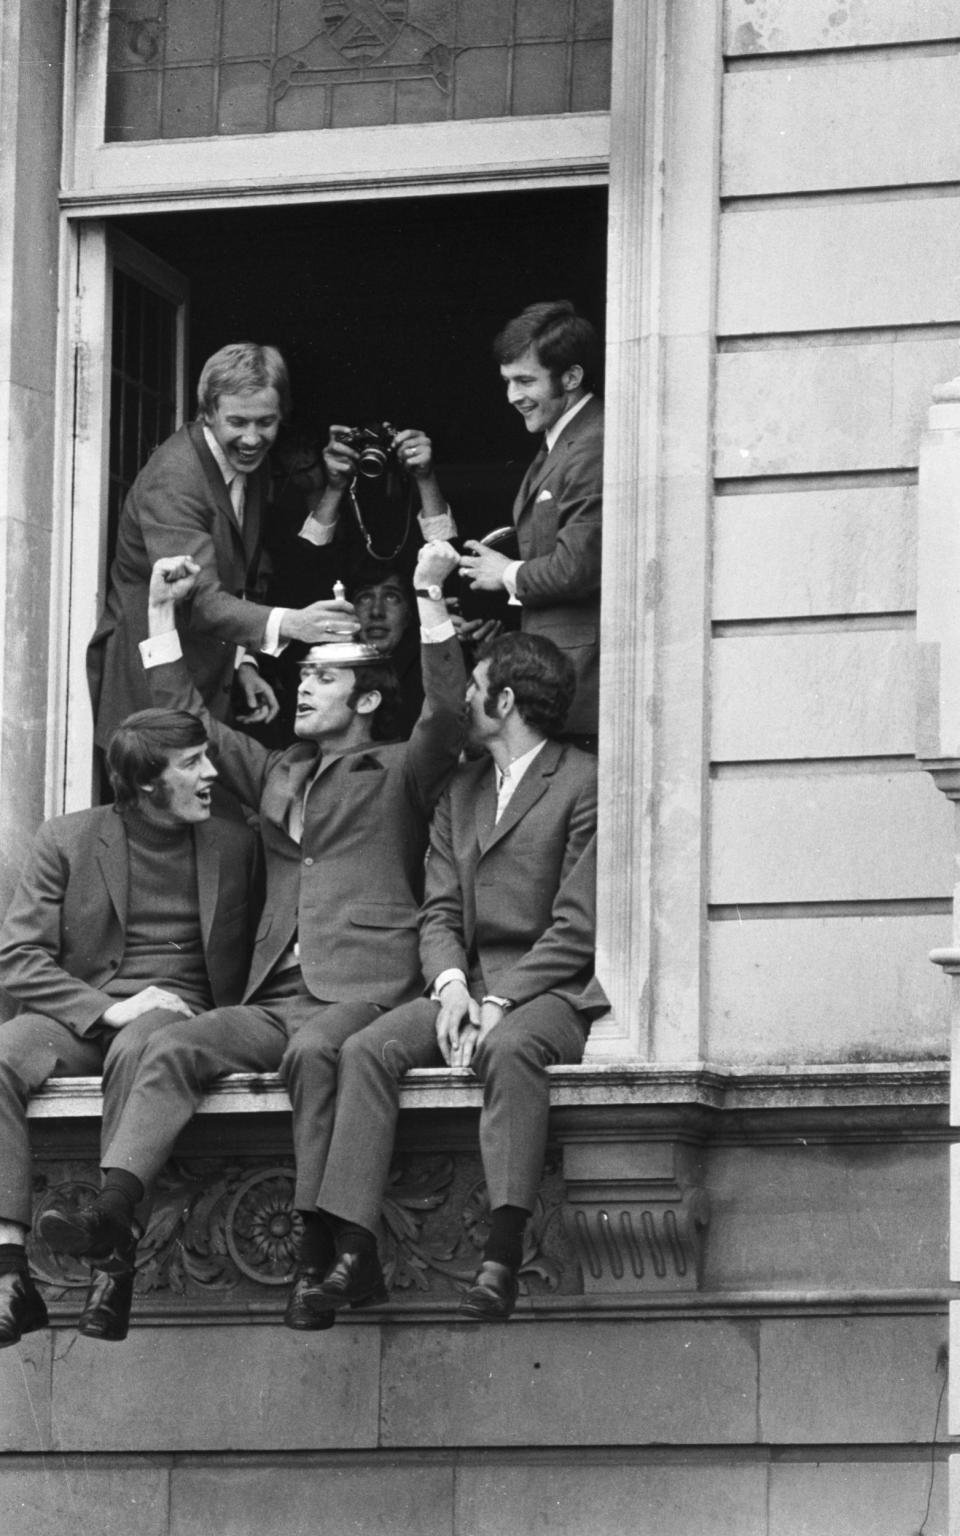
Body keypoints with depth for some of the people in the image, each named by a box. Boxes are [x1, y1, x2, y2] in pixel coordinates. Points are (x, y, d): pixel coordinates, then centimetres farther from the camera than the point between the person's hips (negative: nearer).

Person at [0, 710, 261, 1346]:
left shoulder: (236, 846, 13)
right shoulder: (67, 840, 6)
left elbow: (247, 954, 22)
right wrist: (107, 1008, -14)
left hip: (181, 1011, 0)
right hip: (82, 1015, 1)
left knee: (138, 1052, -38)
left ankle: (115, 1266, -43)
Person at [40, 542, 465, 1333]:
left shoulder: (399, 772, 9)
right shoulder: (277, 773, 26)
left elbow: (448, 713, -10)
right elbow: (187, 719, 30)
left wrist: (430, 599, -17)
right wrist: (163, 616, 25)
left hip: (365, 991, -6)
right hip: (279, 997, 6)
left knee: (314, 1051, -37)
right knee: (175, 1047, -20)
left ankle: (319, 1250, -36)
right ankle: (115, 1204, -35)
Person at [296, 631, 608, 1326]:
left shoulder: (582, 785, -4)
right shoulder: (460, 791, 21)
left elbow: (577, 927, -10)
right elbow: (439, 912, 14)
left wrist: (500, 1004, -17)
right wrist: (451, 985, -7)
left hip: (551, 991, -6)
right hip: (469, 984, 6)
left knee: (508, 1049, -38)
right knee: (367, 1050, -19)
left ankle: (504, 1255, -44)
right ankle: (357, 1254, -27)